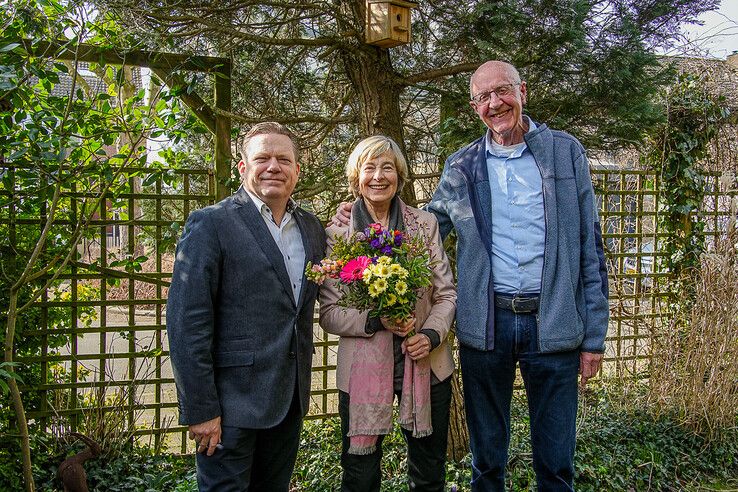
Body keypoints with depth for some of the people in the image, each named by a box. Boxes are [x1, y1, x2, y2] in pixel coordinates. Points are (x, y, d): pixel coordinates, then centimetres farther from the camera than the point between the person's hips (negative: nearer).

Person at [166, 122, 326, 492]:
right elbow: (186, 323, -14)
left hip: (290, 401, 6)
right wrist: (199, 410, -15)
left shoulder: (311, 228, 9)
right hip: (232, 404, -6)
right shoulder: (210, 224, -11)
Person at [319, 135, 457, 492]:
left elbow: (446, 293, 5)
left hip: (426, 366, 2)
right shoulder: (337, 234, -2)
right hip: (364, 369, -2)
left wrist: (431, 334, -13)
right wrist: (376, 321, -19)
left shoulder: (424, 224, 4)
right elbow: (329, 312, -3)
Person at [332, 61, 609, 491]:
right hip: (485, 326, 2)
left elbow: (590, 249, 2)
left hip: (553, 325, -1)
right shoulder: (461, 167, 7)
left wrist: (594, 336, -1)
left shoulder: (566, 152, 3)